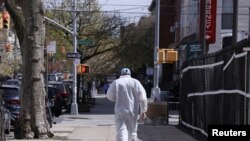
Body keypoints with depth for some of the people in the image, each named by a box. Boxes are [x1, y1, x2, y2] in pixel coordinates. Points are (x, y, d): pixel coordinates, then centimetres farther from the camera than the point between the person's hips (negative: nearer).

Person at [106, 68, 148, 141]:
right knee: (132, 131, 18)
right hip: (133, 112, 2)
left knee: (121, 132, -10)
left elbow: (110, 96, 5)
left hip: (120, 111, -2)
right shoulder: (136, 82, 2)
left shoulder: (116, 82, -1)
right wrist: (143, 111, 0)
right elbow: (143, 98, -5)